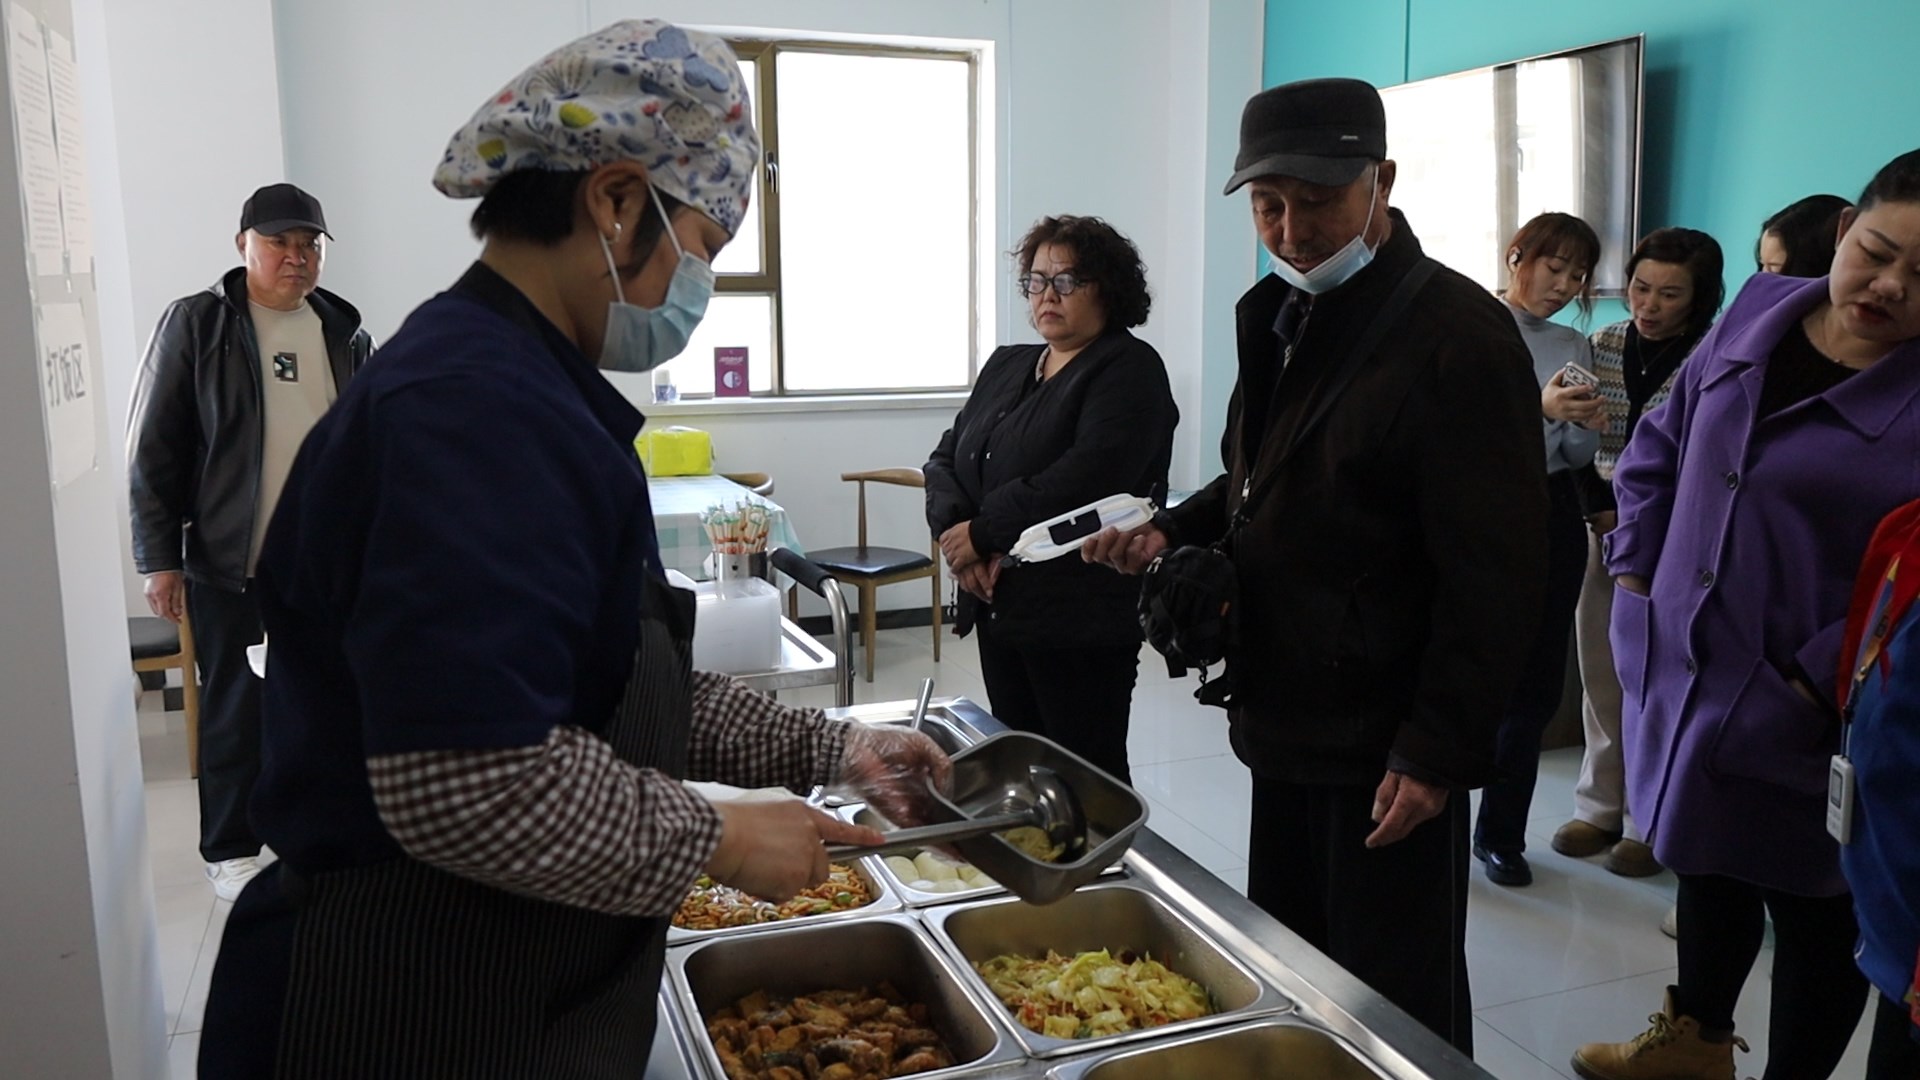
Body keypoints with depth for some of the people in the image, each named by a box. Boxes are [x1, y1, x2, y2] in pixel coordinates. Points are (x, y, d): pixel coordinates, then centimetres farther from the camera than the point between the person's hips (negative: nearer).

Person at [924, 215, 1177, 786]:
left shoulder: (1129, 370, -6)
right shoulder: (1005, 366, 17)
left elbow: (1089, 476, -21)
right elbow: (945, 460, 11)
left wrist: (982, 532, -15)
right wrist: (955, 535, -9)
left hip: (1083, 617, -7)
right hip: (998, 607, 7)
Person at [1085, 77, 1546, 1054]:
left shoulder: (1456, 336, -17)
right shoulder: (1280, 319, 9)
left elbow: (1494, 577, -19)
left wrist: (1438, 753, -19)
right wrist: (1171, 532, 3)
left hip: (1388, 751, -8)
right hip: (1289, 719, 8)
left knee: (1397, 1008, 7)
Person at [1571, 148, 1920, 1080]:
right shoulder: (1756, 314, 1)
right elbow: (1661, 448, 12)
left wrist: (1820, 682, -20)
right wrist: (1636, 569, 6)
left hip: (1803, 718, -6)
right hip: (1684, 671, 6)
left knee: (1813, 906, 12)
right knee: (1705, 860, 24)